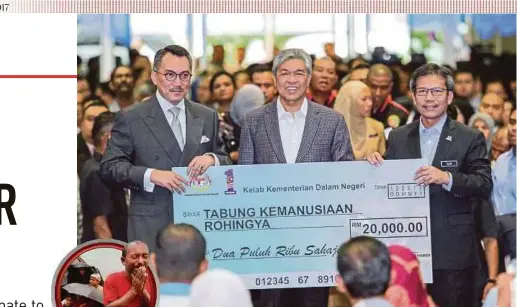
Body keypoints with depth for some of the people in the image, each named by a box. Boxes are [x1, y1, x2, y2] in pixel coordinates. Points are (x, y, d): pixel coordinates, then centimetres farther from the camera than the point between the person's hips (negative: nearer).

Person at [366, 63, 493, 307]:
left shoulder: (470, 138, 1)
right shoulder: (398, 137, 11)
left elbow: (485, 186, -8)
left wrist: (446, 178, -22)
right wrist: (376, 166, -5)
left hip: (452, 251, -3)